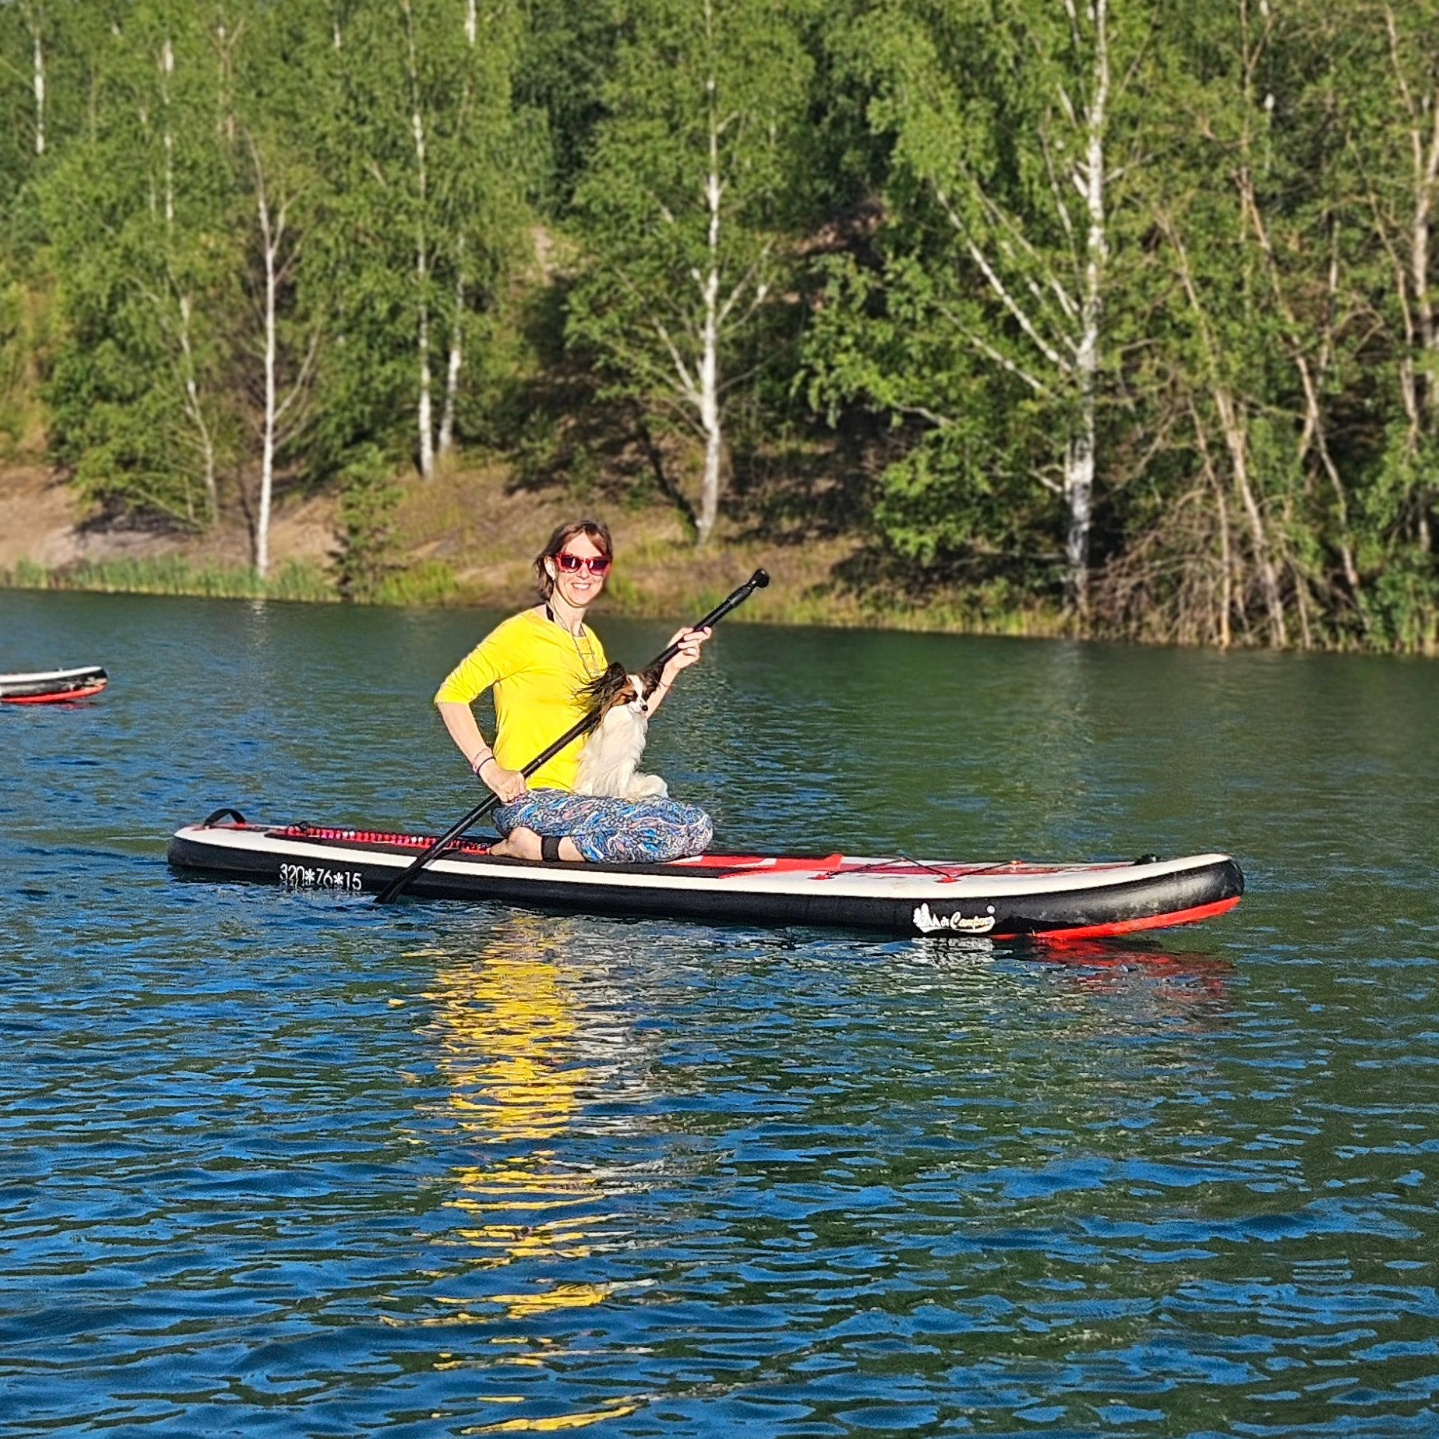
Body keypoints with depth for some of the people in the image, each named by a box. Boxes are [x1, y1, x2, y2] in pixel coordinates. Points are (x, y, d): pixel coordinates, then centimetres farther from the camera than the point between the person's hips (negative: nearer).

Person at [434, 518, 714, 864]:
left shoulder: (590, 642, 19)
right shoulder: (524, 632, -6)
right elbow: (451, 694, -9)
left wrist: (670, 670, 10)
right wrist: (489, 768, -17)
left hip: (576, 801, 8)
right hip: (529, 803, -8)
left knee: (698, 826, -8)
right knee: (672, 830, -24)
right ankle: (532, 847, -13)